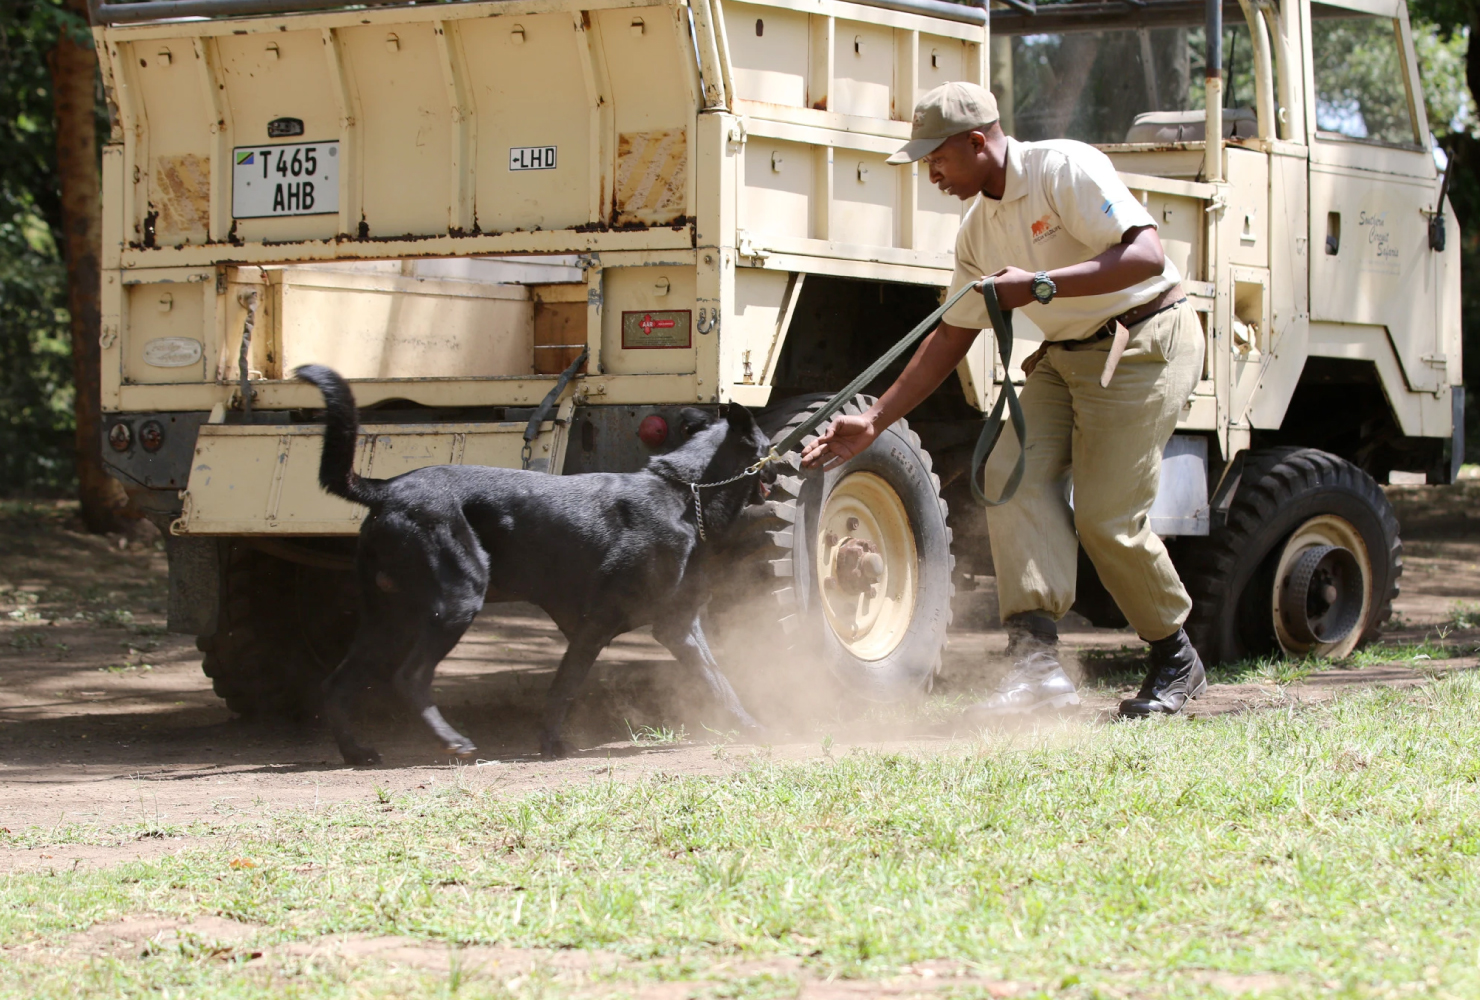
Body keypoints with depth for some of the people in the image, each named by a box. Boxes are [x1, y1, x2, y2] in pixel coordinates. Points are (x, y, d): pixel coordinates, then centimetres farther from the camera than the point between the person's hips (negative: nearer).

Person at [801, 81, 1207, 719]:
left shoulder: (1065, 169, -16)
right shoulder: (979, 230, 10)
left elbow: (1146, 256, -25)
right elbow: (951, 338, 16)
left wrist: (1039, 284, -29)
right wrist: (874, 422, 11)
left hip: (1144, 341, -8)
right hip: (1065, 356, 8)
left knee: (1105, 512, -13)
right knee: (1014, 469, -14)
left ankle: (1176, 660, 8)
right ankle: (1036, 656, -23)